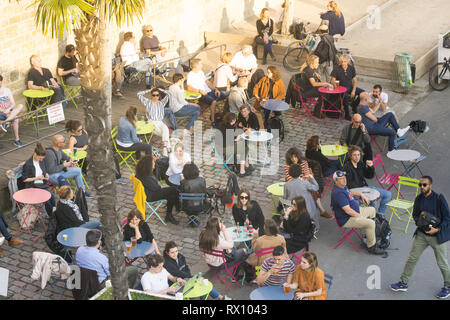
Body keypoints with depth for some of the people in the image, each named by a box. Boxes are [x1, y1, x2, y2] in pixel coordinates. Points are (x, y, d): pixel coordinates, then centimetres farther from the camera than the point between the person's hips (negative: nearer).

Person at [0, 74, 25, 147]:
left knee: (20, 106, -27)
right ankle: (16, 140, -25)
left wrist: (8, 109, -16)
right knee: (15, 119, -32)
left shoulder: (7, 90, 12)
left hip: (9, 111, 4)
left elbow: (13, 103, 5)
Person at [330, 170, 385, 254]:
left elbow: (350, 192, 30)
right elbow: (348, 211, -29)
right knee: (370, 223, -24)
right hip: (346, 220, -11)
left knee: (372, 210, 24)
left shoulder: (343, 186, 4)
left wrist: (361, 195, 16)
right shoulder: (338, 193, -29)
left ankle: (369, 234, 34)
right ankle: (371, 247, -10)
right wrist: (360, 216, -19)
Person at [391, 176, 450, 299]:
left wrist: (437, 229, -24)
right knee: (412, 258, 7)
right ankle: (403, 283, 20)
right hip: (422, 233, 5)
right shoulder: (418, 199, -1)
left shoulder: (439, 198, -16)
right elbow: (415, 214, 10)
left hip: (438, 235, -5)